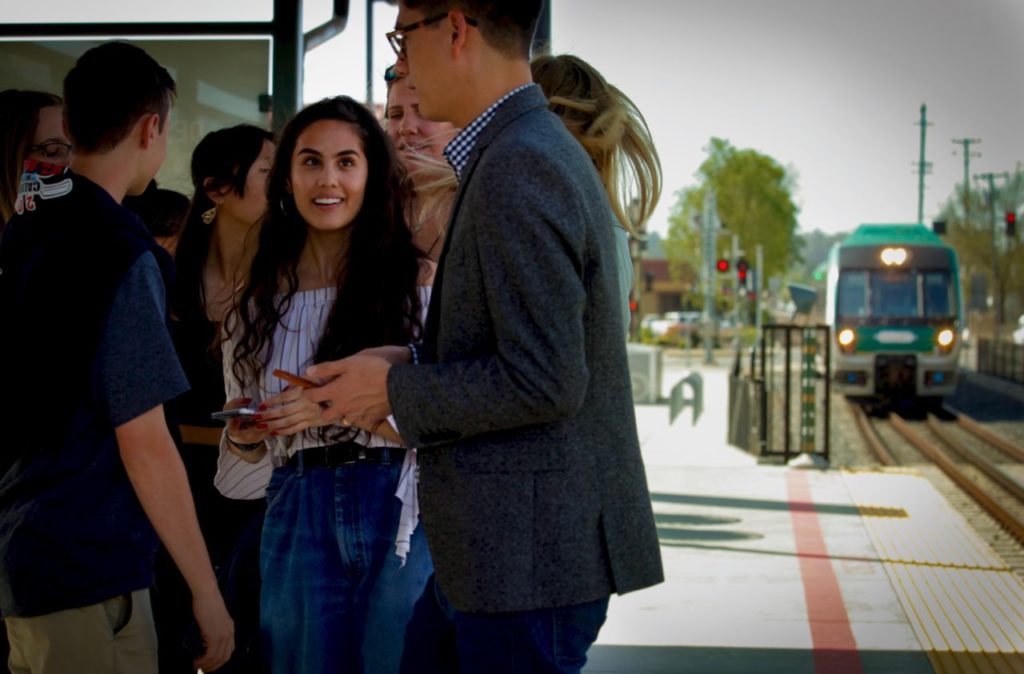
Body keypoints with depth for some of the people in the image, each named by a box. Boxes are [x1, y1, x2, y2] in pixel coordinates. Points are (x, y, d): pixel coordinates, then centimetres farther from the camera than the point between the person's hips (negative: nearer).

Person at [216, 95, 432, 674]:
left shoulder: (419, 282, 0)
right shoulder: (261, 299, 13)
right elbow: (244, 450, 18)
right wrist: (245, 434, -4)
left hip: (400, 512, -3)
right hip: (298, 514, 3)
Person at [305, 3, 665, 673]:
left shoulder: (520, 167, -19)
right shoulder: (540, 149, 13)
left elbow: (544, 381, -23)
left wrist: (397, 390, -12)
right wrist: (412, 362, 8)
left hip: (533, 554, -10)